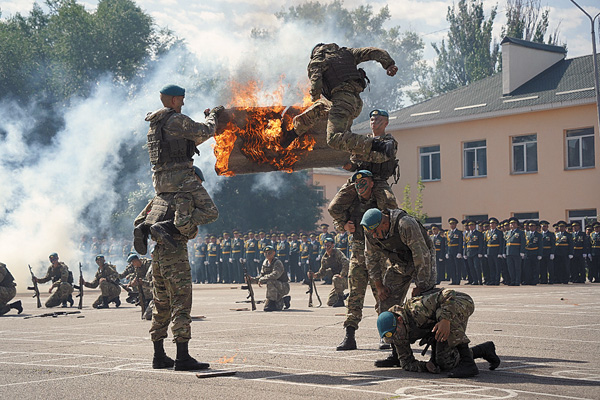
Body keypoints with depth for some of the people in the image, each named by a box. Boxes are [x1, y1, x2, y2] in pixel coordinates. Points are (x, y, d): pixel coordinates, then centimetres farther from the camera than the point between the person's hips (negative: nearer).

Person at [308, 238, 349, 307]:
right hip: (338, 283, 7)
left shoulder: (337, 253, -15)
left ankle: (340, 301, -24)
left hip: (345, 278, -7)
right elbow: (322, 272, 8)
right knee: (330, 302, 4)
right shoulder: (324, 258, 6)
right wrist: (315, 275, -9)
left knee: (335, 279, -40)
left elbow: (346, 264, -30)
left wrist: (342, 275, -35)